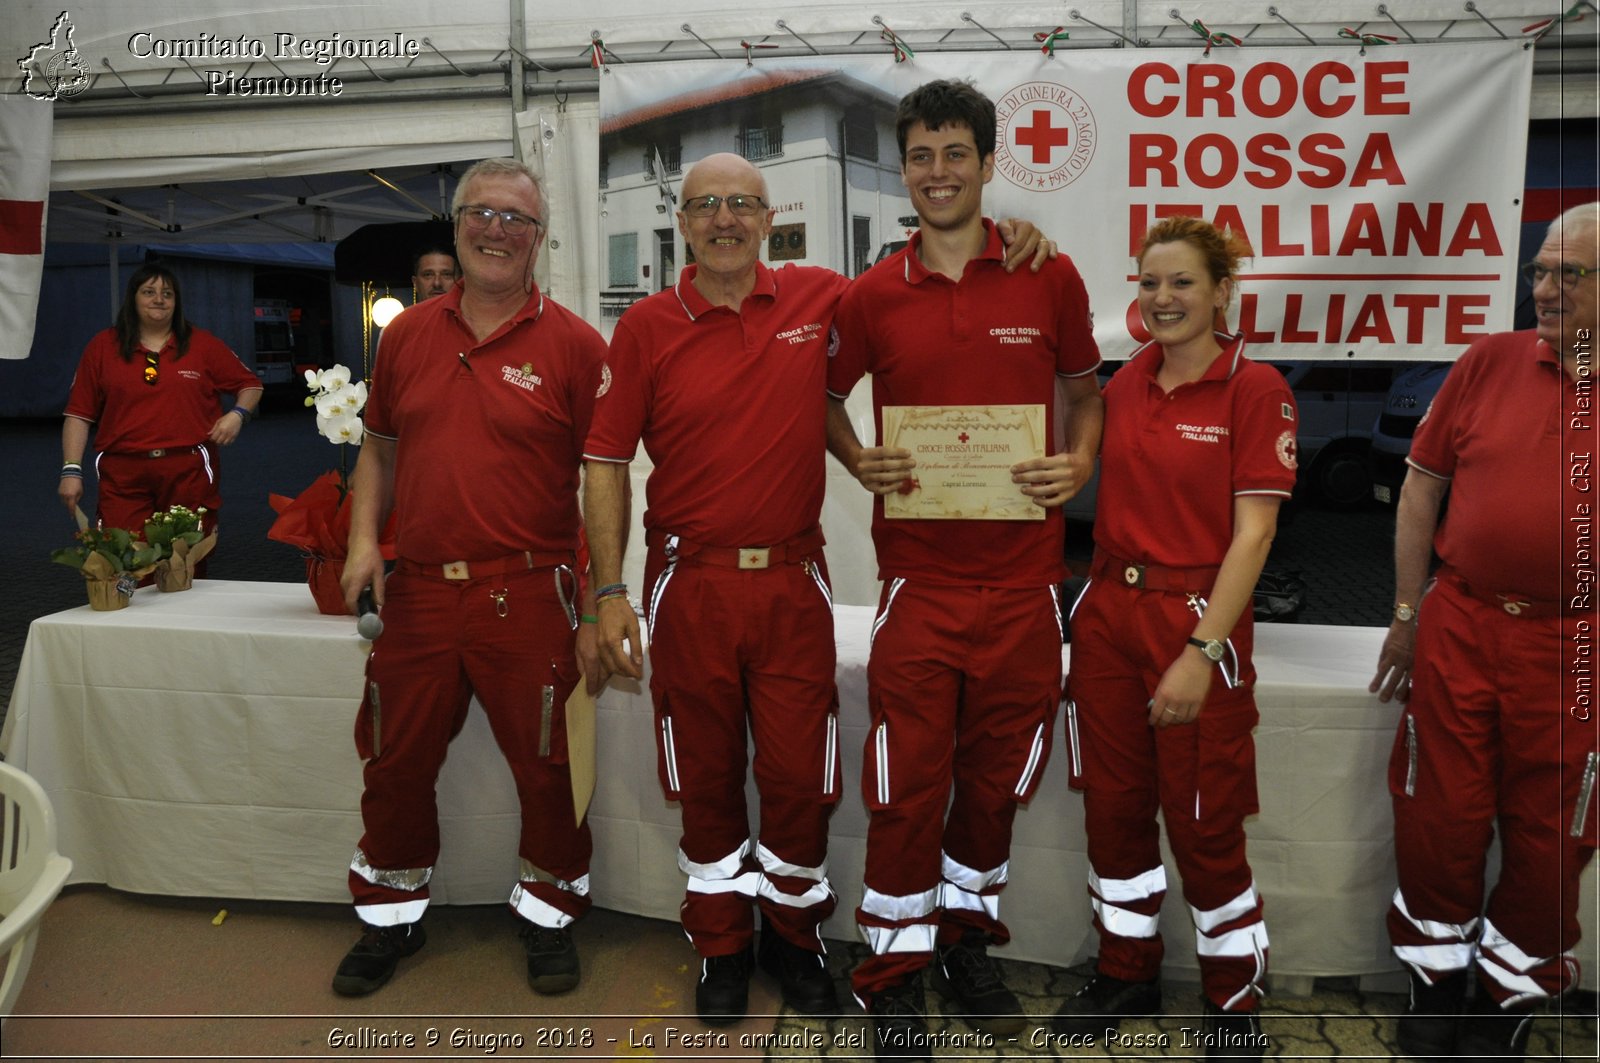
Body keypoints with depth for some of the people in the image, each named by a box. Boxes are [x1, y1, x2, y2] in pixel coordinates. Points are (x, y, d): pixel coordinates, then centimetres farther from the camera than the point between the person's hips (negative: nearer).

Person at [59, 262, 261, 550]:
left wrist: (238, 414, -3)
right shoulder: (102, 347, 10)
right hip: (123, 478, 0)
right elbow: (79, 415, 8)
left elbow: (250, 385, 17)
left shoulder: (203, 344, 10)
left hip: (190, 473, 0)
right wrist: (71, 471, 0)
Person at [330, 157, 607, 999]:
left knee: (546, 766, 7)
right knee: (395, 765, 14)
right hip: (418, 591, 4)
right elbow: (379, 447, 19)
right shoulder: (408, 333, 9)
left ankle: (548, 914, 31)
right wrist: (364, 540, 4)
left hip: (528, 597, -4)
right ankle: (392, 917, 37)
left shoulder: (571, 344, -3)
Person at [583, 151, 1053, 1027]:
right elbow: (605, 462, -1)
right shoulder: (647, 327, -1)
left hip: (792, 583, 1)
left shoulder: (819, 298, 2)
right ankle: (721, 947, 32)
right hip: (691, 584, 0)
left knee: (800, 775, 7)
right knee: (708, 779, 11)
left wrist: (1004, 240, 0)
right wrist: (610, 594, -7)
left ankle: (792, 936, 32)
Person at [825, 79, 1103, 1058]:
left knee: (998, 777, 14)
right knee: (906, 785, 3)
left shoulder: (1050, 279, 1)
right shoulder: (871, 297, 1)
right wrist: (857, 459, -3)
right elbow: (828, 397, 16)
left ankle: (968, 941, 37)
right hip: (919, 579, -1)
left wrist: (1081, 464, -3)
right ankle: (895, 973, 22)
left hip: (1023, 579, 1)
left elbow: (1085, 388, 15)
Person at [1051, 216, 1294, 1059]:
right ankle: (1126, 974, 33)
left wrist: (1202, 650, -18)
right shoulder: (1125, 383, 6)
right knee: (1113, 805, 13)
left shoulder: (1254, 388, -9)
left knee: (1204, 825, 5)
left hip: (1195, 618, -5)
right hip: (1108, 610, 5)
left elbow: (1252, 533, -13)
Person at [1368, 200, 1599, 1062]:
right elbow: (1422, 485, 5)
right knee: (1437, 820, 10)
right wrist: (1407, 614, 5)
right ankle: (1436, 981, 31)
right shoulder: (1490, 362, 1)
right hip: (1458, 625, 2)